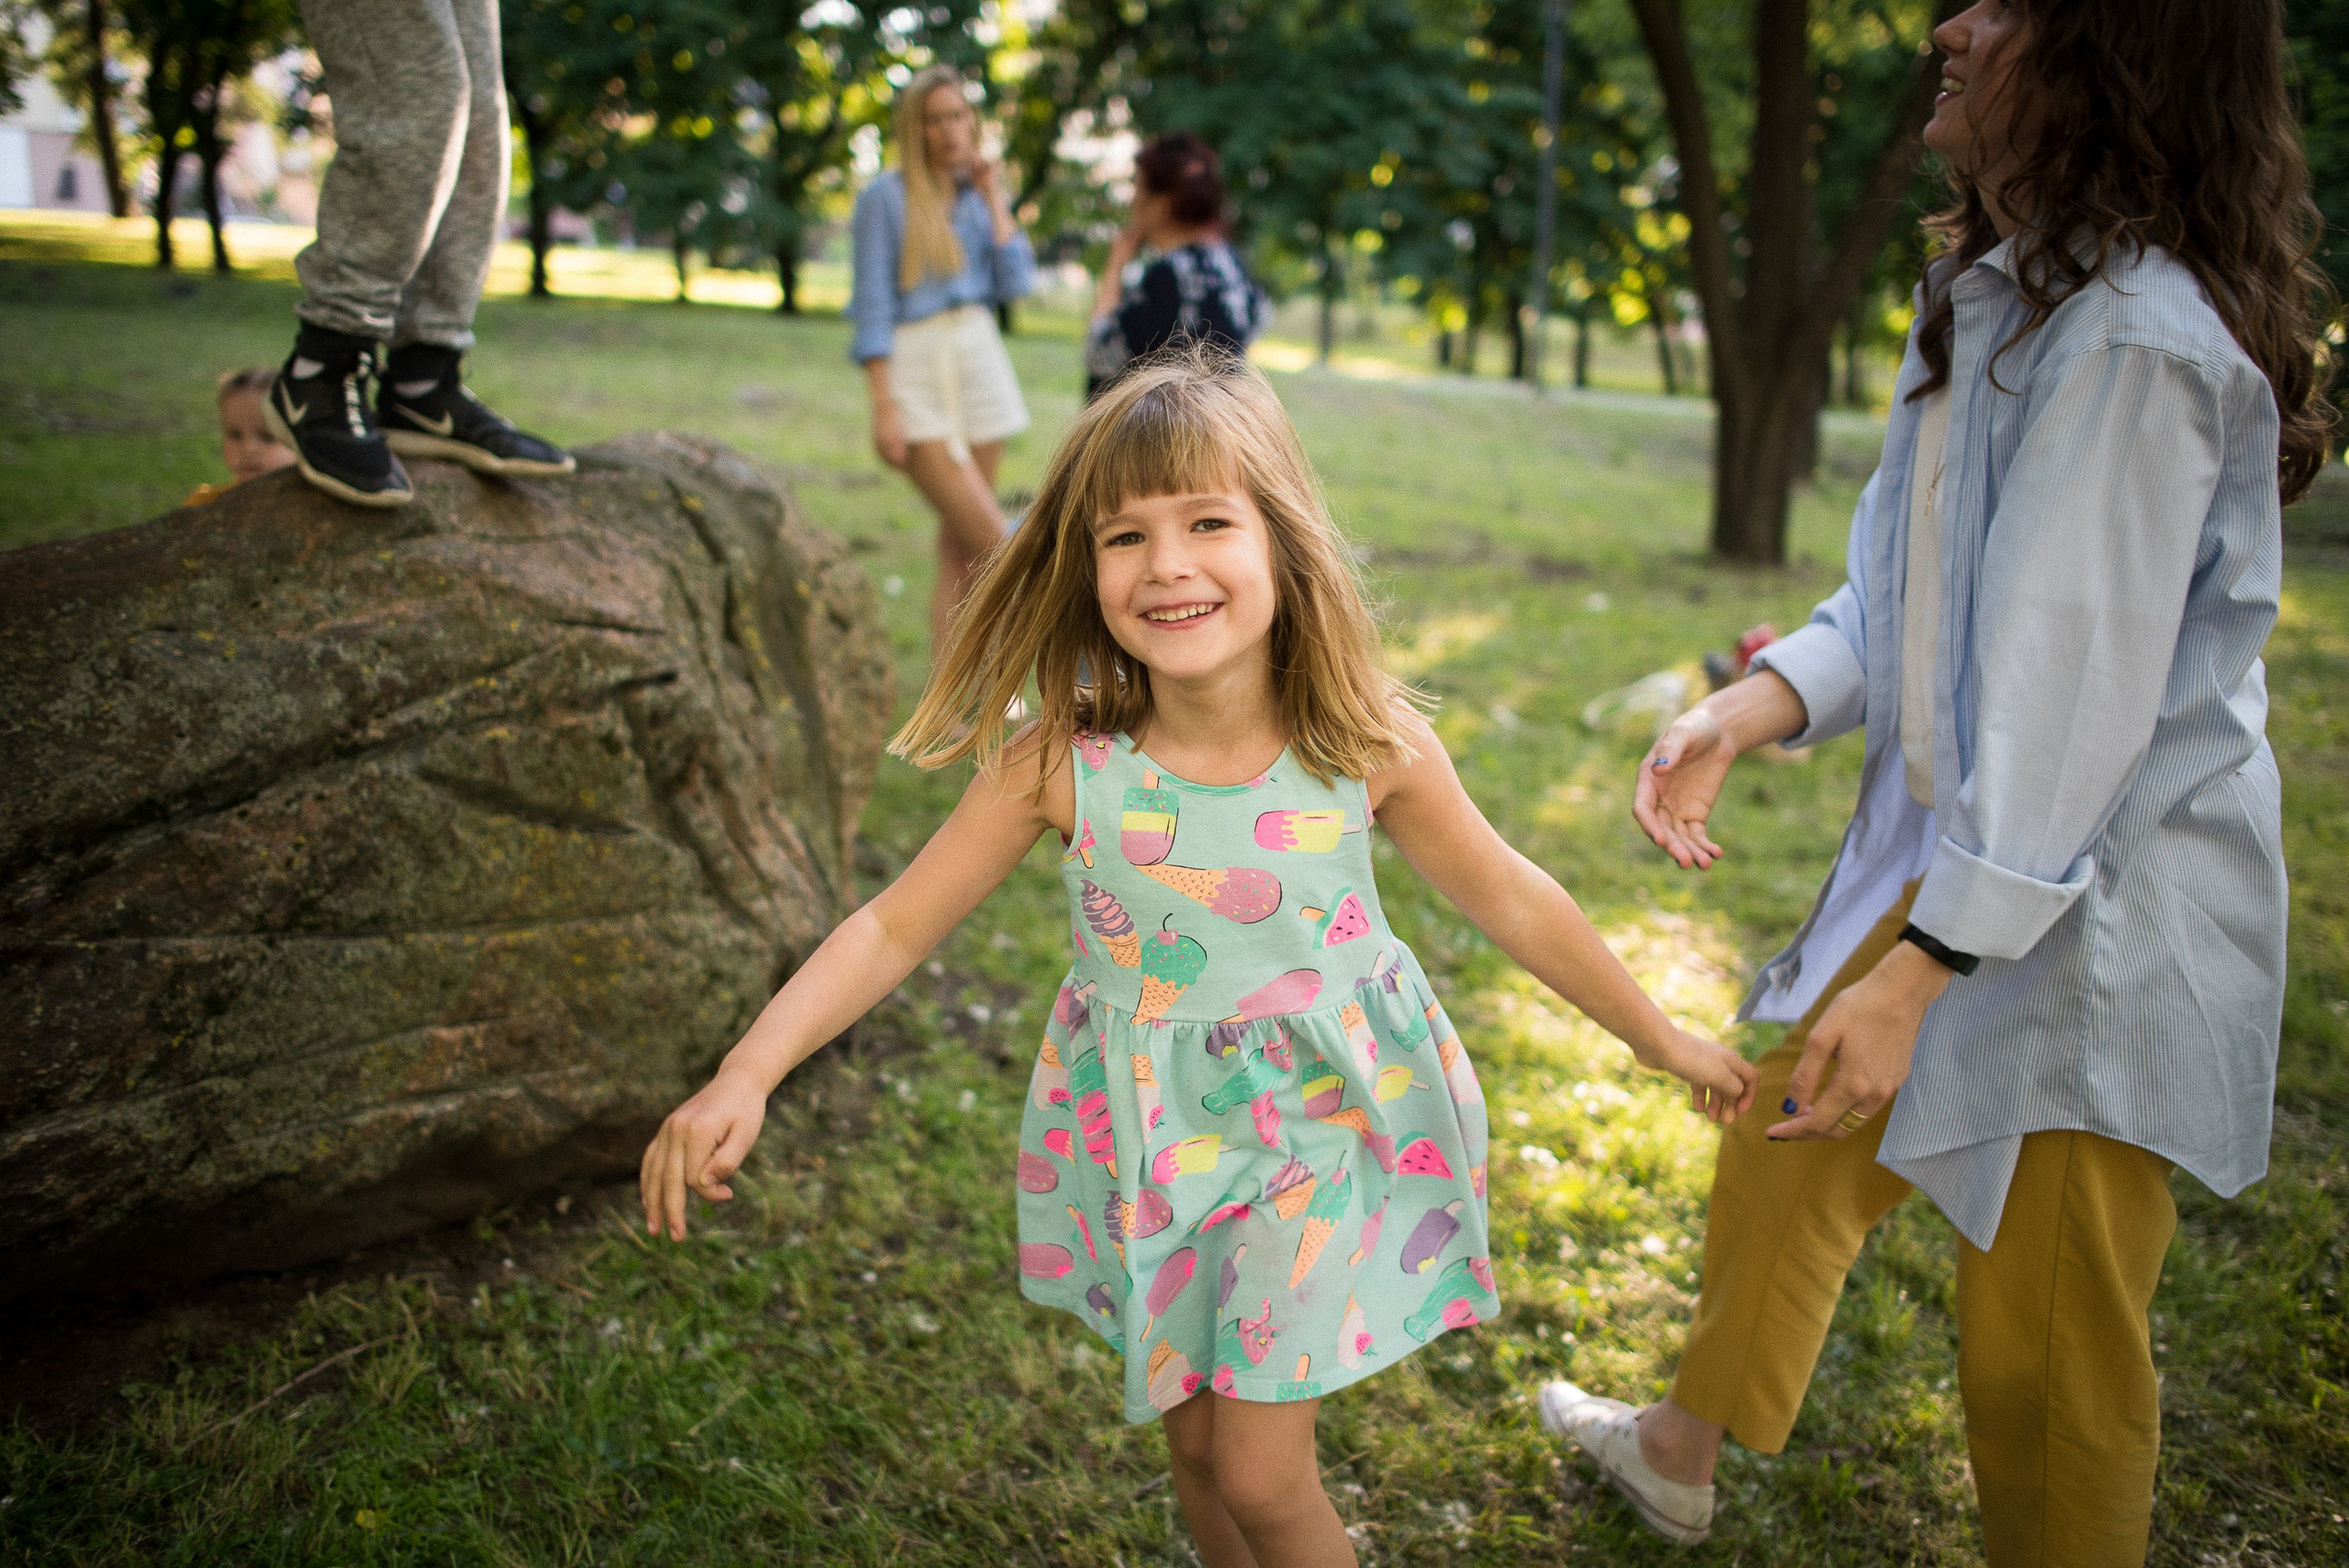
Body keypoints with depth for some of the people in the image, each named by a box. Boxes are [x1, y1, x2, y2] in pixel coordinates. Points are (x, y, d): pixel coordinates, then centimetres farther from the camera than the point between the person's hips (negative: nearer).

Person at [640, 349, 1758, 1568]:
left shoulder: (1367, 745, -18)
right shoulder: (1062, 766, -19)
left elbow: (1508, 900, -3)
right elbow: (893, 928, -12)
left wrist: (1662, 1037, 7)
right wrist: (742, 1079, -23)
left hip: (1324, 1120, -1)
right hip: (1152, 1135, 2)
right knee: (1194, 1441, 18)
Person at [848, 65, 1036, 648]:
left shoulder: (977, 194, 12)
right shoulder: (885, 196, -4)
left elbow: (1015, 284, 1)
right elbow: (872, 306, -8)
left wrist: (994, 199, 0)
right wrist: (883, 408, -14)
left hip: (978, 359, 5)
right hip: (914, 372, -5)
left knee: (961, 547, 5)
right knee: (995, 541, -13)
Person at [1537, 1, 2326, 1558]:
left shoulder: (2134, 340, -23)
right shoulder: (2014, 303, 9)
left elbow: (2078, 692, -26)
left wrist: (1915, 971, -24)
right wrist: (1755, 703, -8)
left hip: (2098, 918, -10)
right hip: (1965, 860, 10)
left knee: (2050, 1354, 6)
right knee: (1784, 1150, 24)